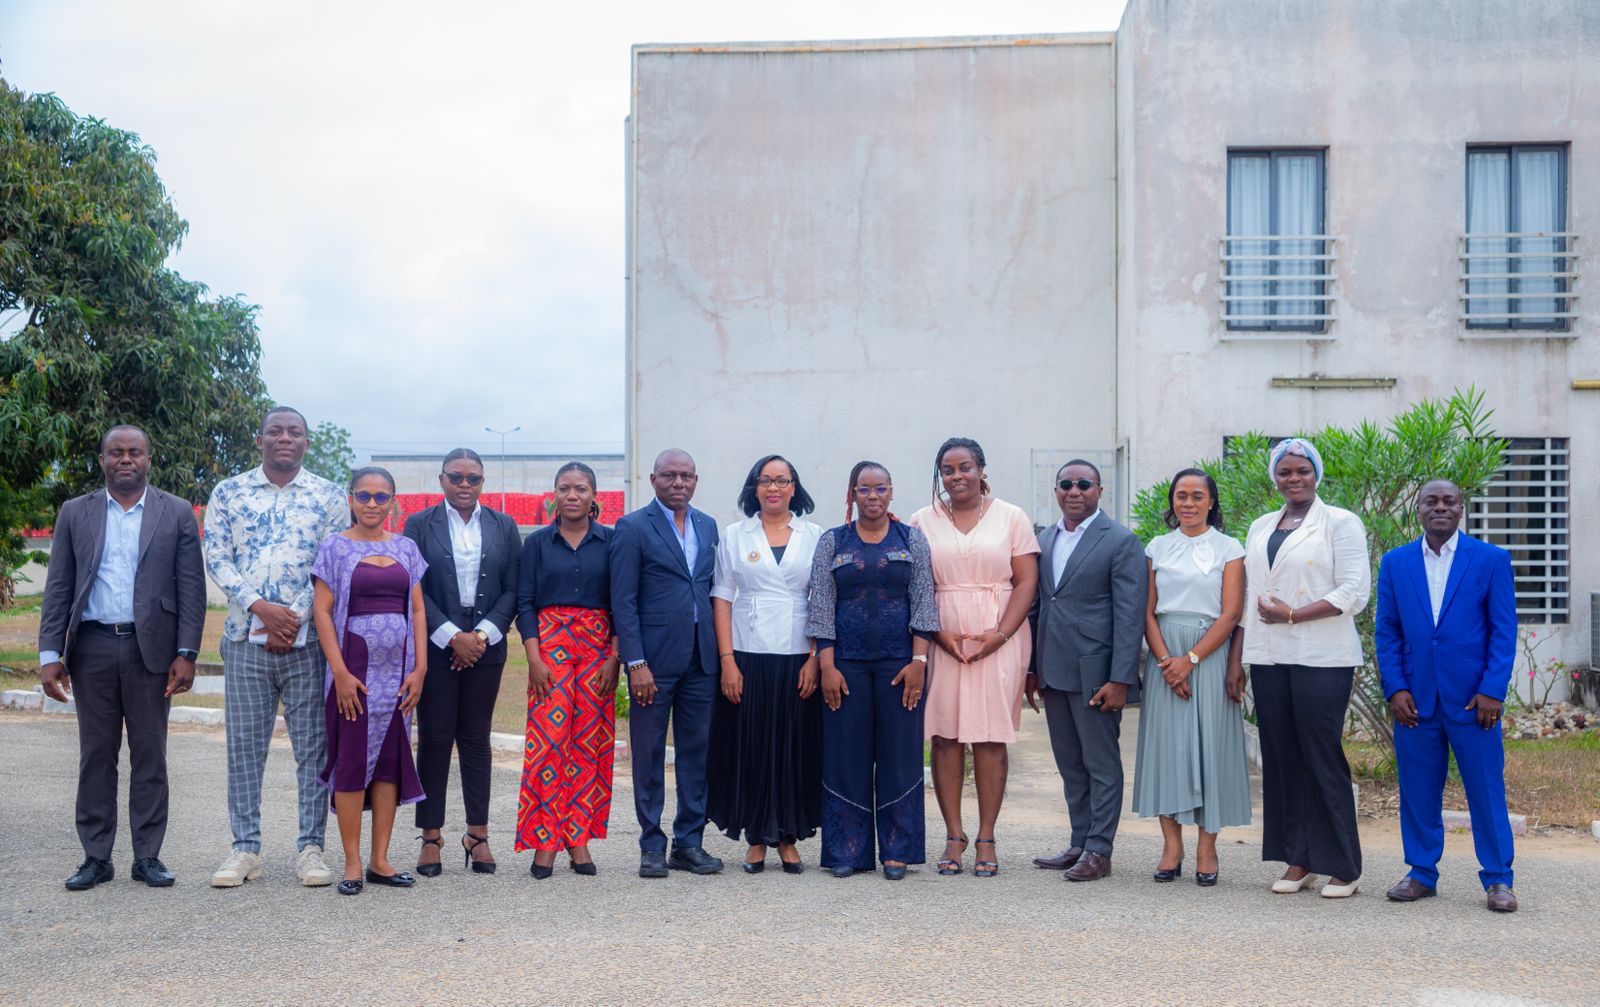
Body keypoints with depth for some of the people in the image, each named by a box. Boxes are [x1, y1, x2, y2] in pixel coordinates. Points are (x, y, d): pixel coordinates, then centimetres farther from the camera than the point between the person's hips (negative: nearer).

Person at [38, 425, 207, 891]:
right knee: (96, 755, 6)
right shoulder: (75, 513, 9)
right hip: (92, 647, 1)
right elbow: (57, 589, 7)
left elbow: (191, 588, 1)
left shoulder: (176, 513, 5)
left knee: (150, 756, 4)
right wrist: (50, 653, -2)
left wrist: (186, 654, -6)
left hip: (150, 648, -1)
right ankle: (96, 857, 14)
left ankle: (147, 856, 11)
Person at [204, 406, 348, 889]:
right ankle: (245, 848, 13)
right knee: (244, 744, 4)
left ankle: (311, 847, 8)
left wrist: (294, 620, -8)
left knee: (314, 745, 1)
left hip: (309, 639, -1)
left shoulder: (329, 497, 5)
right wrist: (261, 607, -12)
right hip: (246, 637, 1)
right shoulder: (228, 493, 8)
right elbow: (216, 557, 1)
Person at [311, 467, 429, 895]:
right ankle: (352, 863, 5)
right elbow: (322, 610, -4)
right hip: (354, 670, -4)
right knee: (351, 761, -3)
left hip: (398, 671, 4)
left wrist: (420, 668, 1)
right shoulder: (336, 547, 1)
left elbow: (418, 610, 10)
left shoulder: (405, 548, 11)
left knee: (391, 762, 5)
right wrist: (340, 672, -12)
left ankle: (380, 861, 13)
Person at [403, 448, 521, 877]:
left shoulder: (504, 527, 8)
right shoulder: (419, 525, 3)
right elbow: (413, 589, -3)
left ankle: (478, 834, 11)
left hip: (485, 647, 2)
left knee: (476, 738, 6)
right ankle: (431, 838, 6)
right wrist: (452, 636, -11)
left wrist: (482, 635, -8)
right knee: (434, 740, 1)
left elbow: (513, 590, 4)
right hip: (435, 647, -2)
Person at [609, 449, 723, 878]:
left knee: (696, 750, 9)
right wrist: (636, 663, -13)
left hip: (701, 658, 5)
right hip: (655, 658, -5)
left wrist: (720, 652, 7)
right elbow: (623, 601, -7)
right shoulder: (633, 528, -3)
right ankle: (652, 846, 13)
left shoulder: (708, 527, 13)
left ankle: (689, 843, 18)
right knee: (649, 754, 4)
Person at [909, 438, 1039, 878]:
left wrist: (1000, 634, -10)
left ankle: (986, 838, 5)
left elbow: (1026, 582, 1)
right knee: (945, 736, 0)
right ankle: (953, 836, 8)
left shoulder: (1011, 517, 6)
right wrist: (938, 633, -8)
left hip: (998, 641, -1)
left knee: (991, 738, -1)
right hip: (941, 641, 1)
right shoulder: (922, 521, 10)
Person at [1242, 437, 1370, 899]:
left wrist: (1292, 615, -12)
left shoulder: (1341, 523, 0)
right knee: (1282, 757, 5)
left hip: (1321, 658, -5)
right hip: (1268, 657, 6)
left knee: (1322, 757, -5)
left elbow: (1354, 591, -9)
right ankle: (1298, 862, 12)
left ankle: (1343, 867, 4)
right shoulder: (1260, 528, 18)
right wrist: (1237, 658, 11)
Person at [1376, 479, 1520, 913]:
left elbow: (1504, 630, 0)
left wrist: (1492, 690, -9)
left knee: (1487, 790, 2)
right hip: (1415, 698, 2)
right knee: (1419, 791, 7)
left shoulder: (1491, 560, 2)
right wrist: (1395, 688, -3)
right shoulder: (1395, 563, 8)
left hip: (1472, 698, -2)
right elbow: (1387, 632, 8)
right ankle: (1422, 874, 18)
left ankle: (1498, 879, 13)